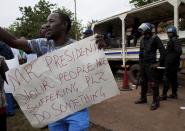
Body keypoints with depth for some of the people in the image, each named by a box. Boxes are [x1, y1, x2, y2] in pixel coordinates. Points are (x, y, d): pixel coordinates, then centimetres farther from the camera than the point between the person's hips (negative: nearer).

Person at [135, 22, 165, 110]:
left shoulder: (155, 38, -9)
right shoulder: (142, 39, 13)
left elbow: (162, 51, -12)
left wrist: (159, 63, -12)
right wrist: (140, 62, 12)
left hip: (151, 64, -7)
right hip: (142, 64, 8)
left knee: (153, 83, -3)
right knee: (143, 82, 16)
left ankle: (155, 101, 6)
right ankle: (143, 98, 30)